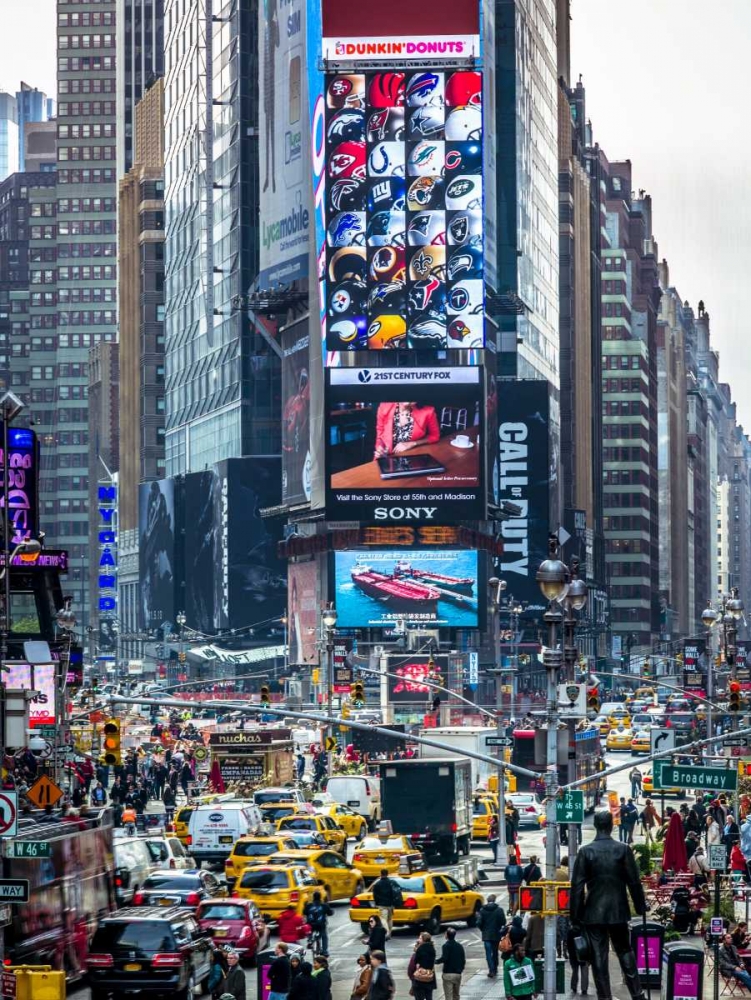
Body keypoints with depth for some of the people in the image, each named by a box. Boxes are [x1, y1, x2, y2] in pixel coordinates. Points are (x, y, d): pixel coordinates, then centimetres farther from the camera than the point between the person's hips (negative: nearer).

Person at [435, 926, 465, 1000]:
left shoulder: (446, 946, -10)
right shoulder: (460, 946, 8)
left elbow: (444, 958, -22)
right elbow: (463, 960, 10)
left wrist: (435, 961, -7)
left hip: (448, 974, -6)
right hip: (458, 974, 6)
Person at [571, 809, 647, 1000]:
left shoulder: (585, 851, -6)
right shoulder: (623, 850, -4)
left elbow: (577, 886, -6)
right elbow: (634, 882, -2)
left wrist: (575, 919, -1)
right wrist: (640, 908, 10)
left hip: (594, 913, -1)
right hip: (618, 911, 1)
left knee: (599, 958, 3)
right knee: (625, 953, 14)